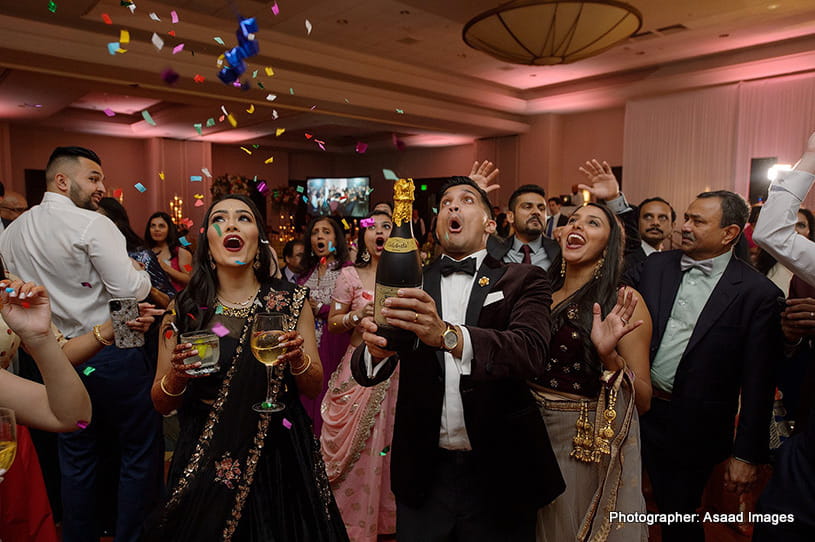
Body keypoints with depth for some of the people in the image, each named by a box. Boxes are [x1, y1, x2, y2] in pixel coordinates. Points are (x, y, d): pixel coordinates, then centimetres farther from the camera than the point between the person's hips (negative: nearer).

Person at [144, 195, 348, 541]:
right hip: (206, 464, 0)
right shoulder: (184, 311, -4)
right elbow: (161, 404, 2)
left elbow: (314, 388, 0)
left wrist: (297, 359, -20)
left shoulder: (290, 301, -4)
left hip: (280, 460, 1)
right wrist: (176, 375, -18)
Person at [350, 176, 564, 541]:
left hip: (498, 476, -1)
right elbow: (365, 371, -5)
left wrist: (448, 335, -40)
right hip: (424, 476, 2)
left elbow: (532, 351, -22)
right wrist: (376, 349, -29)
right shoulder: (411, 285, 3)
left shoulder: (522, 281, -4)